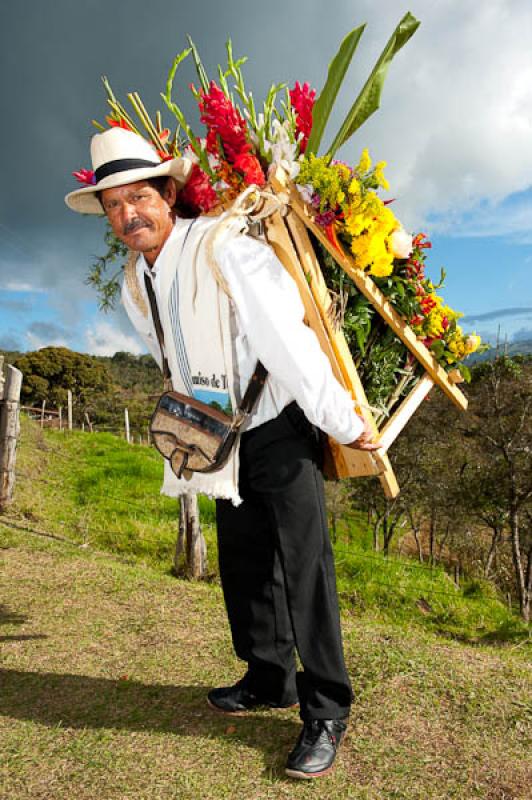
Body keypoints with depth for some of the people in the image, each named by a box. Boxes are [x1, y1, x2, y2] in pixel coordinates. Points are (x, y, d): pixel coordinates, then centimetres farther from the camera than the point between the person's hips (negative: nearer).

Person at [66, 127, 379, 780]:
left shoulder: (226, 251, -22)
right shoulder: (134, 284, 3)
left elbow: (289, 345, -22)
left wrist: (345, 424, -17)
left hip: (282, 429, -7)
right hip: (230, 439, 8)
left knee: (304, 565, -5)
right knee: (243, 563, 14)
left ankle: (326, 710, 10)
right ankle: (270, 681, 32)